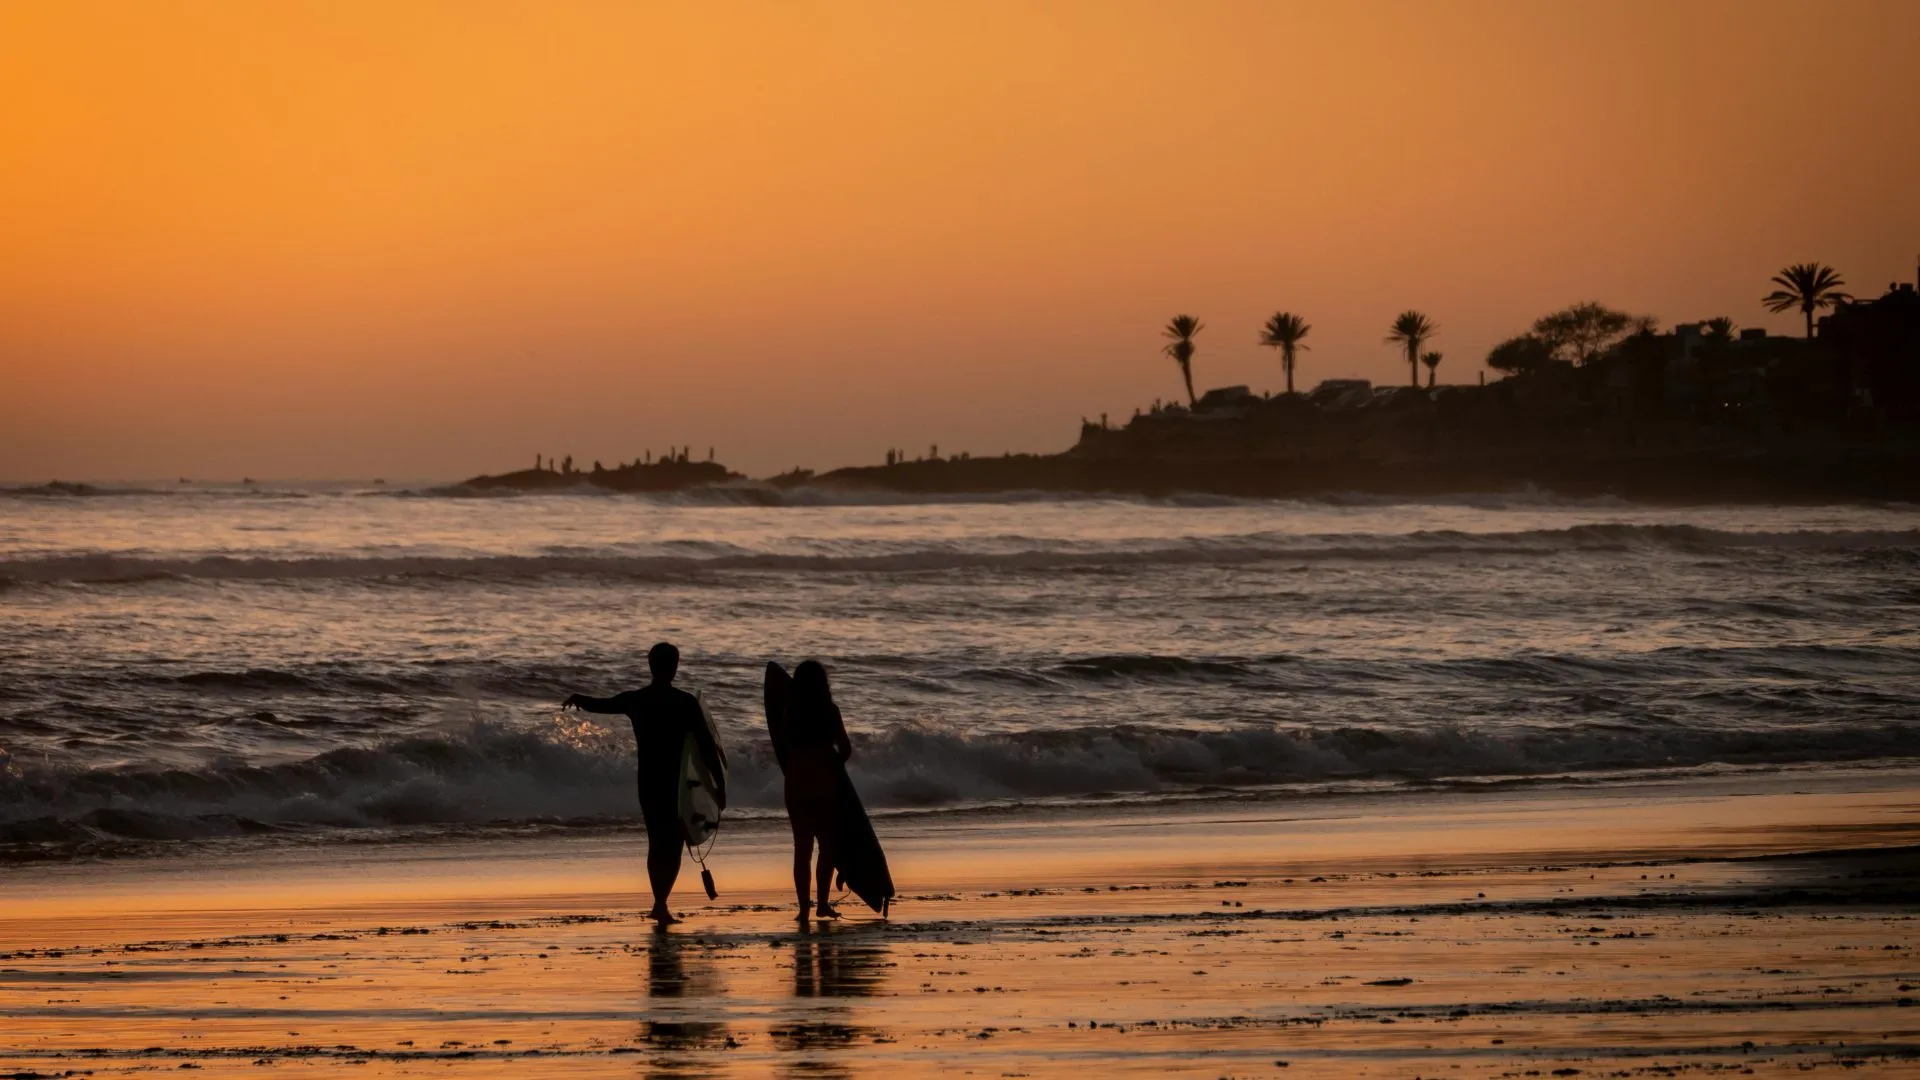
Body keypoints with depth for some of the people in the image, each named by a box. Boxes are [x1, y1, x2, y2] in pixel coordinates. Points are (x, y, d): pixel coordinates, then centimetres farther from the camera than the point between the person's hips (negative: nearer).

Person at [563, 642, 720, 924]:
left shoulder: (634, 700, 0)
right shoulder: (686, 702, -8)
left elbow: (599, 705, 14)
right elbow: (707, 745, -8)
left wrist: (576, 698, 35)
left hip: (648, 782, 3)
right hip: (677, 782, -3)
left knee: (657, 842, 17)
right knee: (673, 845, -1)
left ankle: (660, 903, 19)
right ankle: (661, 903, -17)